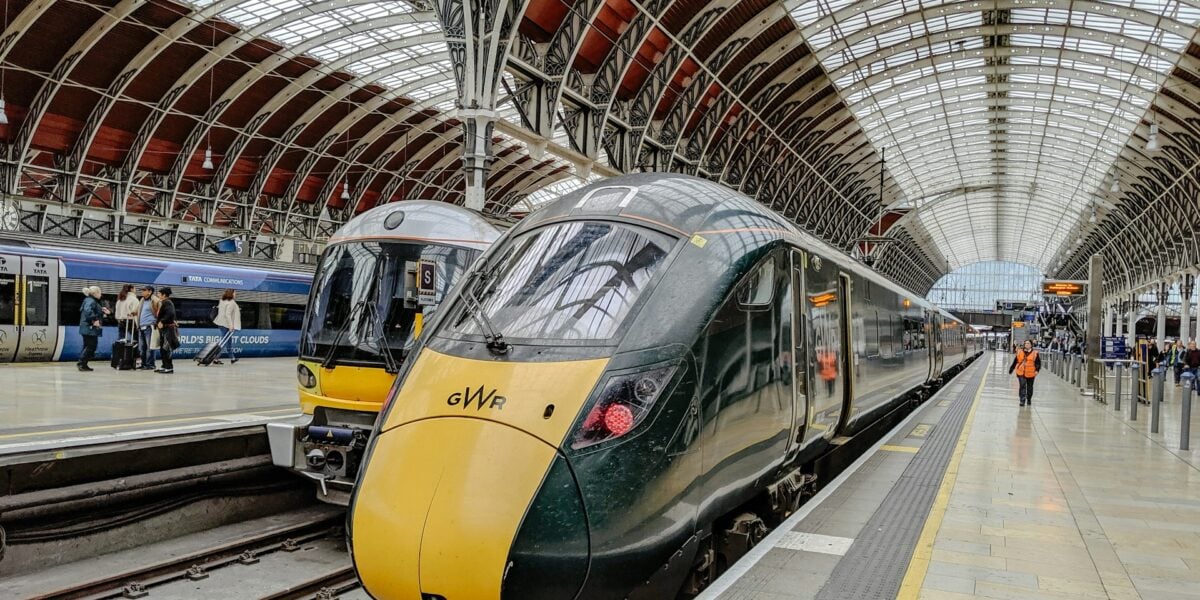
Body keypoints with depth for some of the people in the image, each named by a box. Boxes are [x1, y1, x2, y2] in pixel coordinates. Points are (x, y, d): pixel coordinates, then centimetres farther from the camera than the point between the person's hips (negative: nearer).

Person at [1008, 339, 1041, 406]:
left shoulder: (1035, 353, -1)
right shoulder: (1019, 352, 4)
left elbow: (1038, 363, 0)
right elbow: (1015, 361, 12)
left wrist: (1037, 370, -14)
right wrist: (1011, 369, 15)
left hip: (1030, 373, 0)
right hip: (1021, 373, 0)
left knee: (1029, 387, 13)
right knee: (1022, 386, -9)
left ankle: (1029, 399, 31)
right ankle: (1022, 400, -8)